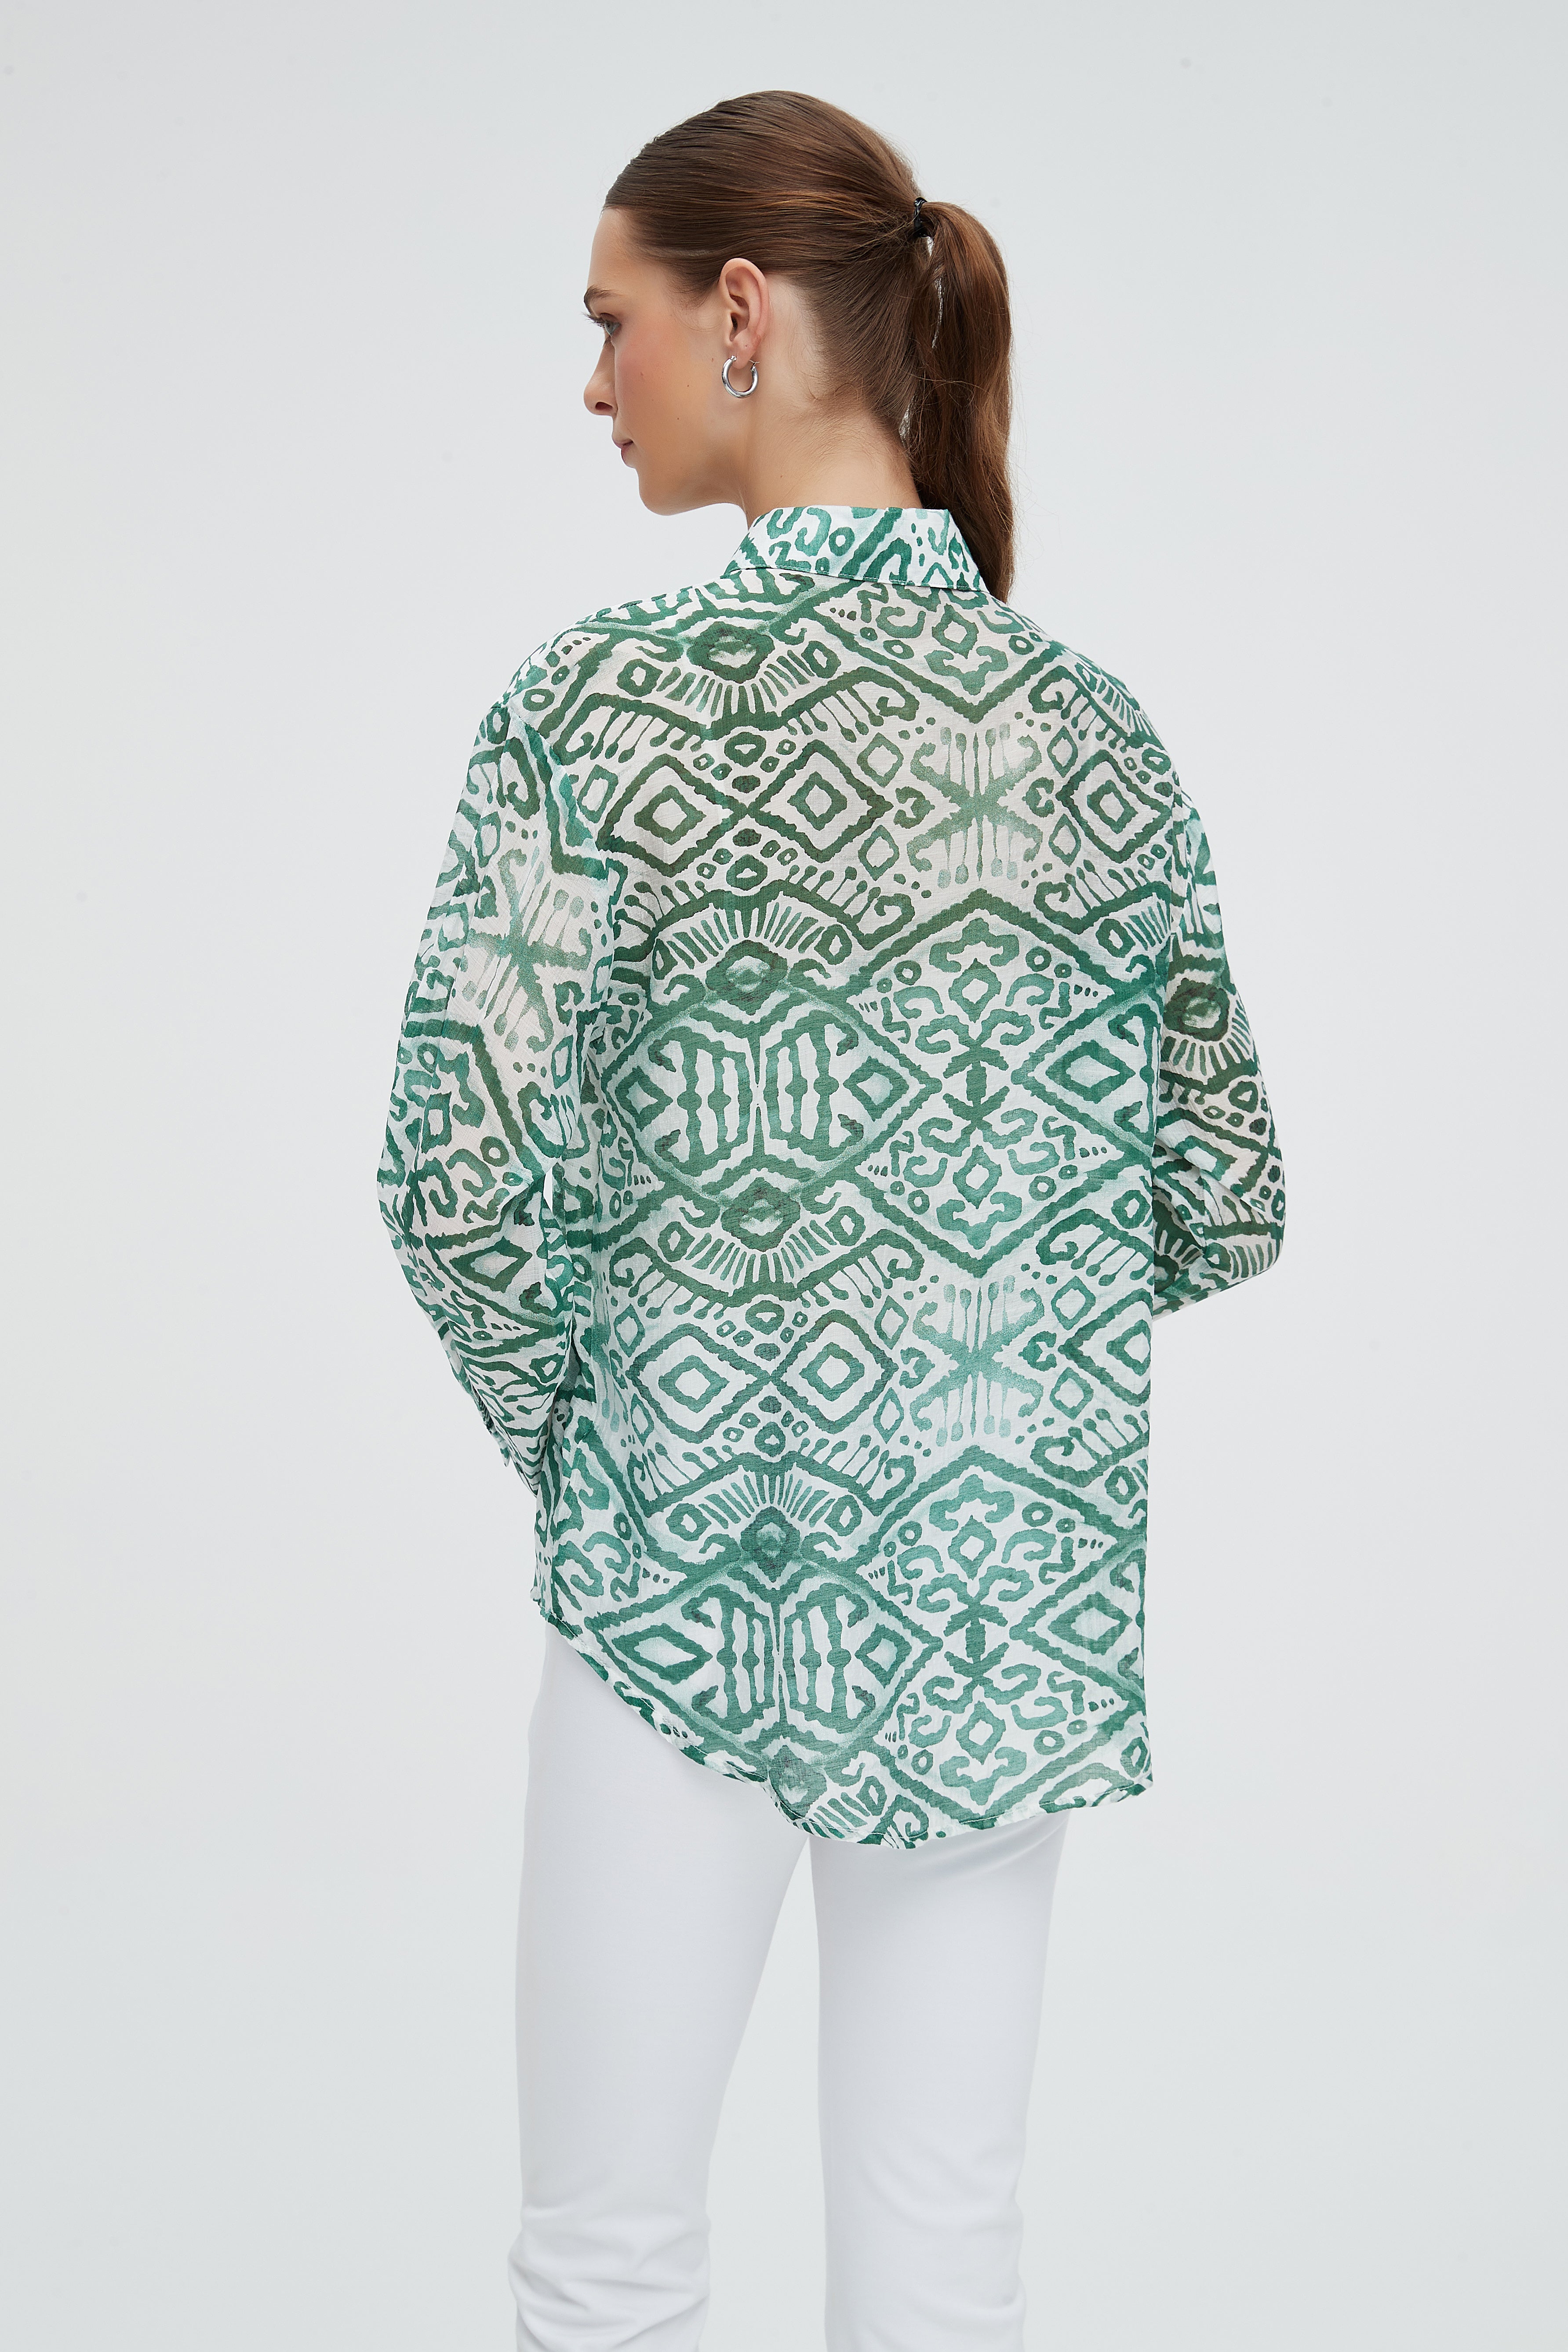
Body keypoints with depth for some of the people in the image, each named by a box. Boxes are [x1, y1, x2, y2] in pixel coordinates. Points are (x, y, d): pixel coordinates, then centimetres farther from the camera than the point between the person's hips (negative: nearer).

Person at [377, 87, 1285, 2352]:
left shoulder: (607, 698, -12)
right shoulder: (1094, 723, 1)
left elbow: (461, 1176, -16)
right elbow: (1224, 1204, 4)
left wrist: (565, 1435, 2)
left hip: (693, 1568, -4)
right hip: (1015, 1588, 4)